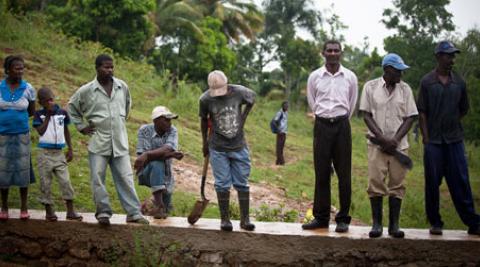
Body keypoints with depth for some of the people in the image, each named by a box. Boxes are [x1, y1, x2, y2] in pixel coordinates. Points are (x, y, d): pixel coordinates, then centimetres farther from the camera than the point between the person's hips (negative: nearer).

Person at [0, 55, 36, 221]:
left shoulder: (28, 89, -6)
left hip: (22, 135, 0)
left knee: (22, 170, 3)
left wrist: (16, 117, 2)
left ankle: (24, 207, 15)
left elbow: (31, 112, 5)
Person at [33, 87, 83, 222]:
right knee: (45, 183, 4)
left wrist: (70, 149, 12)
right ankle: (49, 210, 15)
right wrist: (48, 116, -14)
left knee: (66, 181, -2)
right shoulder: (39, 115, -3)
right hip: (45, 153, -2)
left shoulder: (62, 112, 4)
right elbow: (41, 131, -16)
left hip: (59, 153, 2)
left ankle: (70, 211, 4)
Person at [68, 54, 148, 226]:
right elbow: (72, 107, 12)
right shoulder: (86, 90, -3)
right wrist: (82, 126, 6)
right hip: (98, 142, -2)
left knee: (125, 178, 1)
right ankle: (103, 212, 9)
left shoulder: (122, 87, 5)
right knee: (98, 179, -1)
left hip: (120, 142, 2)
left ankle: (134, 213, 4)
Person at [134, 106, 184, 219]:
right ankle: (158, 205, -34)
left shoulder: (172, 131, -10)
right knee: (156, 163, -37)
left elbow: (169, 149, -28)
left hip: (165, 175, 4)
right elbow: (142, 154, -26)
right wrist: (170, 154, -32)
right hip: (147, 172, -4)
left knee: (166, 209, 11)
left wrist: (147, 155, -43)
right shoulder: (144, 130, -15)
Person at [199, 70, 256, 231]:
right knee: (222, 185, 0)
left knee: (242, 183, 3)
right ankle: (225, 219, 8)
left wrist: (243, 118, 4)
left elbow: (252, 99, 11)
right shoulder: (205, 99, -13)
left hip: (239, 147, 1)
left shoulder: (239, 92, -13)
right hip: (218, 148, -1)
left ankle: (245, 219, 9)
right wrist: (205, 142, 14)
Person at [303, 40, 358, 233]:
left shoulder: (350, 77, 3)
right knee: (321, 173, 3)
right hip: (322, 125, 1)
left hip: (342, 125, 0)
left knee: (344, 174, -1)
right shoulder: (314, 76, 3)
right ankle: (321, 217, 10)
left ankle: (343, 219, 5)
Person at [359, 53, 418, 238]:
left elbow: (410, 117, 4)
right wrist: (382, 138, -11)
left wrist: (395, 140, -8)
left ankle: (394, 224, 7)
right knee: (375, 183, -6)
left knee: (397, 184, 2)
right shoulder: (371, 87, 3)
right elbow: (366, 115, 0)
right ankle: (376, 223, 2)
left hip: (399, 145, 2)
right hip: (377, 144, -1)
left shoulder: (405, 89, 7)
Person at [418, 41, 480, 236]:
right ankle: (435, 223, 12)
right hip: (433, 140, -2)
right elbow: (422, 112, -1)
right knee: (433, 183, 3)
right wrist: (426, 137, -6)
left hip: (455, 140, 2)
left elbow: (464, 109, 17)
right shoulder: (427, 82, -1)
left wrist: (451, 123, 9)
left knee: (461, 182, 2)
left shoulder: (459, 82, 6)